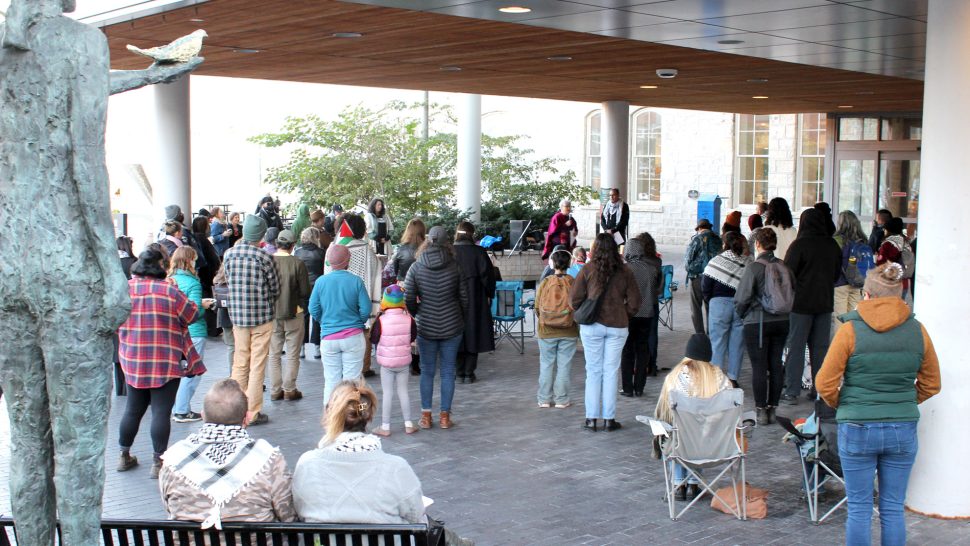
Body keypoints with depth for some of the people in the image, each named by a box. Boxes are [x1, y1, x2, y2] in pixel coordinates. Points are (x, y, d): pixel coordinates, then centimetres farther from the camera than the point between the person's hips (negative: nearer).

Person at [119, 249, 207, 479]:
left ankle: (125, 456, 24)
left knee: (133, 409, 16)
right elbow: (192, 315, -4)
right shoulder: (169, 291, -13)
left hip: (133, 362, 5)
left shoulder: (125, 289, 0)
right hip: (165, 363, -5)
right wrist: (195, 305, 14)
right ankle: (159, 461, 1)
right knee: (161, 411, -1)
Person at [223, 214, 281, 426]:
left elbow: (228, 281, 7)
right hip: (262, 316, -4)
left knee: (239, 363, 14)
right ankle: (253, 412, 6)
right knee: (257, 365, 3)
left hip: (237, 315, 4)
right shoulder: (264, 258, -13)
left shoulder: (228, 254, -2)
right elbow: (276, 289, -4)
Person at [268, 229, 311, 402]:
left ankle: (275, 390, 17)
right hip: (293, 312, -2)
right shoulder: (297, 263, -14)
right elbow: (305, 291, -10)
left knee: (274, 354, 13)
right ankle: (289, 390, 11)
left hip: (272, 314, 3)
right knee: (293, 355, 8)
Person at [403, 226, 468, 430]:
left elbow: (408, 299, -5)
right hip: (452, 327, 0)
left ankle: (426, 416, 13)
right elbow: (464, 297, -2)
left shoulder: (416, 268, -6)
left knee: (427, 372, 10)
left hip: (426, 327, 0)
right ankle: (445, 416, 12)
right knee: (448, 371, 8)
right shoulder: (455, 266, -6)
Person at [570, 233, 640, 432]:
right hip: (617, 326, 1)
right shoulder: (625, 272, -1)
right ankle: (609, 419, 9)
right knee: (611, 372, 7)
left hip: (592, 326, -1)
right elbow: (634, 303, 1)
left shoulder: (588, 270, -7)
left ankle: (591, 419, 9)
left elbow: (574, 300, -6)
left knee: (593, 371, 7)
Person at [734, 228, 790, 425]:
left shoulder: (753, 268, -14)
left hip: (757, 323, -5)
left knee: (759, 367, 2)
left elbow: (743, 298, -13)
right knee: (776, 365, 11)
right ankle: (772, 409, 17)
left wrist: (742, 313, 6)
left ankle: (761, 410, 5)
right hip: (781, 322, 5)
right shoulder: (784, 267, 0)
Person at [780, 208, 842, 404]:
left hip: (801, 303, -5)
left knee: (796, 347, 0)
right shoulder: (833, 245, 4)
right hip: (825, 303, 5)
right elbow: (837, 273, 14)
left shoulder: (800, 244, -13)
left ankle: (792, 391, -1)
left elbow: (788, 273, -12)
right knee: (821, 348, 10)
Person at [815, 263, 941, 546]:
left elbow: (825, 384, -8)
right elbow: (931, 384, 9)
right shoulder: (917, 331, -1)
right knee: (893, 509, 12)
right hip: (904, 429, 3)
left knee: (859, 509, 8)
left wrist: (840, 405, 11)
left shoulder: (850, 330, -10)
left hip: (857, 429, -3)